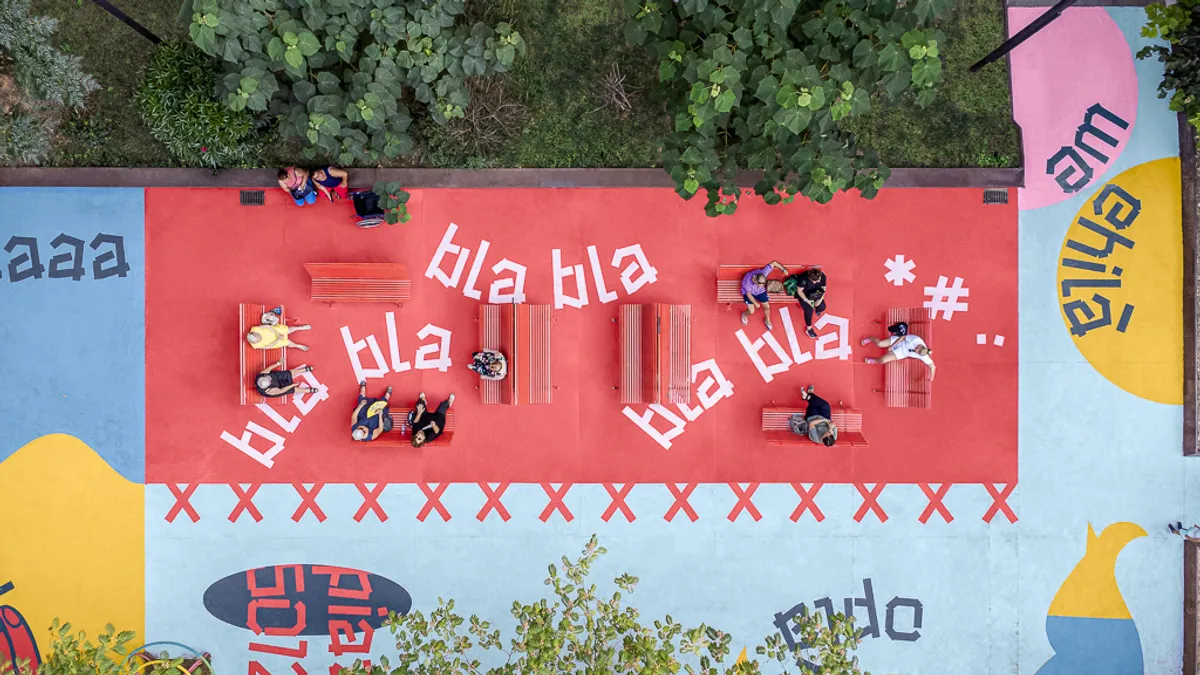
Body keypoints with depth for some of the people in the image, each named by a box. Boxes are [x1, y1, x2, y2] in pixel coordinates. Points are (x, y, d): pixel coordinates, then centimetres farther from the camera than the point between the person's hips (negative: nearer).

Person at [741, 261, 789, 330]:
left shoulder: (763, 273, -38)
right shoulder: (747, 282, -42)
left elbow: (773, 263, -25)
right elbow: (748, 294, -23)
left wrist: (783, 269, -14)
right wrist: (755, 303, -18)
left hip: (760, 291, 3)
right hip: (748, 292, -3)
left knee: (767, 307, 7)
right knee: (751, 311, -6)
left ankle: (767, 320, 40)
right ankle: (744, 315, 33)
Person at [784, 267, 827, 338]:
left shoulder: (822, 276, -23)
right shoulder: (804, 278, -35)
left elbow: (823, 289, -8)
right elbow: (799, 291, -23)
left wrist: (820, 299, -21)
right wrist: (807, 301, -30)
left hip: (815, 294, 4)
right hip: (804, 294, -4)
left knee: (822, 307, -11)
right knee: (809, 310, -20)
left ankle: (817, 310, 29)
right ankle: (809, 329, -1)